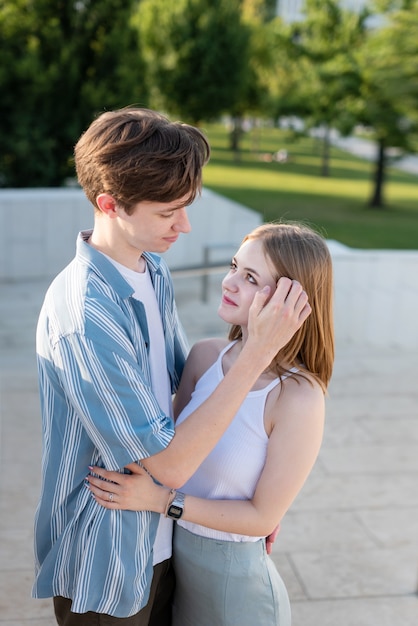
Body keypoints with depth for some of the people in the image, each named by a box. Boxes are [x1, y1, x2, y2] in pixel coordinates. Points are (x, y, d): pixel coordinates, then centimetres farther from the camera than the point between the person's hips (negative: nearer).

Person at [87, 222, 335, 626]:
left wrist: (159, 500, -21)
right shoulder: (205, 356, -9)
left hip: (236, 575, -5)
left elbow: (263, 516, -18)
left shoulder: (299, 399, -25)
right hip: (173, 554, 5)